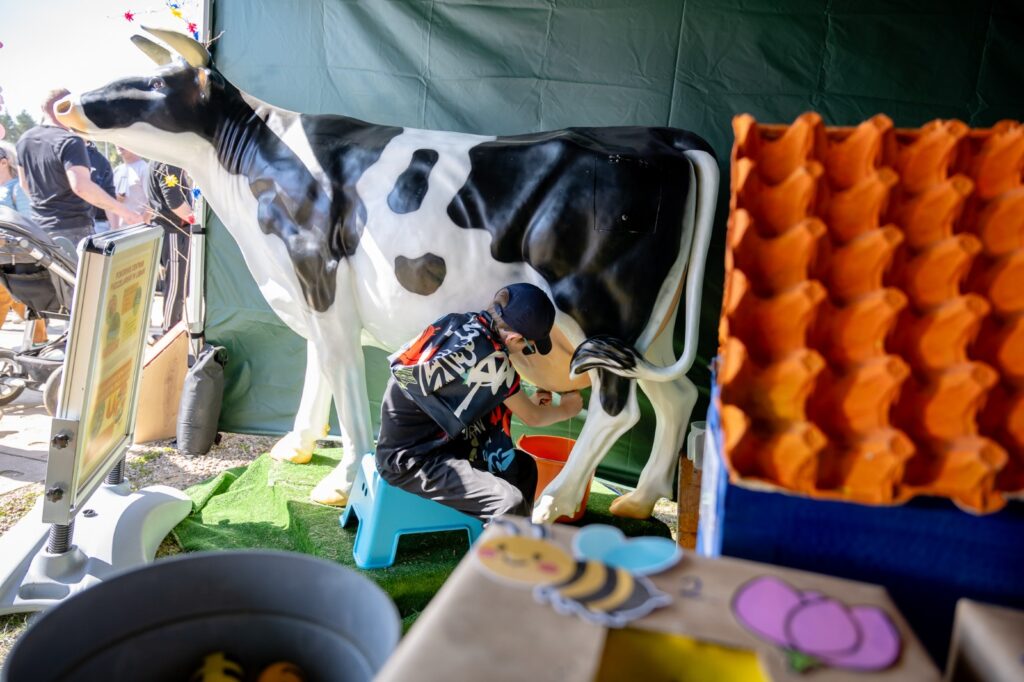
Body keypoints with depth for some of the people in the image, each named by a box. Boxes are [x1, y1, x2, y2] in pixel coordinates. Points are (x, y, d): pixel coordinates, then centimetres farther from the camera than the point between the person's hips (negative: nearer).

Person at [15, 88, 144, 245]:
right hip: (72, 229, -8)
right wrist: (124, 211, -30)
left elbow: (25, 184, 21)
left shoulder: (24, 140, 9)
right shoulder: (70, 142, -17)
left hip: (39, 227, 8)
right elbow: (81, 186, -32)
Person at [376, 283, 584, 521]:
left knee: (523, 465, 13)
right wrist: (566, 409, 14)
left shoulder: (456, 322, -1)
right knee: (510, 503, -22)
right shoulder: (489, 358, -24)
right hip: (409, 459, -10)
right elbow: (532, 418, -5)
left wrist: (527, 402, 20)